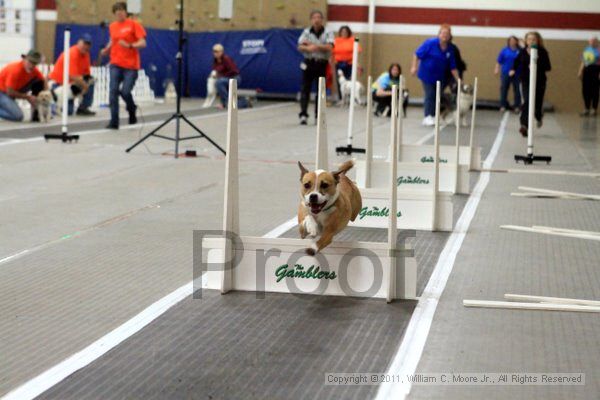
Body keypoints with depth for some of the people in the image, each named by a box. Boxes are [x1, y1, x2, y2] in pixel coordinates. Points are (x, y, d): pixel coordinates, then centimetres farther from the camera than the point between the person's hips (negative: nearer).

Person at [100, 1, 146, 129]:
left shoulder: (133, 24, -4)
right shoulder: (112, 26, 10)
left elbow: (142, 43, -9)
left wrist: (129, 46, -25)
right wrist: (106, 50, 5)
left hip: (131, 65, -4)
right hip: (115, 64, 4)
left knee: (125, 92, -10)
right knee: (113, 91, -8)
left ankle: (132, 113, 21)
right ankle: (114, 122, -6)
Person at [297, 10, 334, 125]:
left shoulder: (327, 33, 1)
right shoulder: (306, 32, 4)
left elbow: (329, 47, -13)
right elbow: (300, 47, -4)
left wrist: (314, 45, -15)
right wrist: (308, 48, -26)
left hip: (322, 64, 0)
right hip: (308, 63, 0)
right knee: (305, 89, -5)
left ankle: (318, 115, 12)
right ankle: (303, 114, -5)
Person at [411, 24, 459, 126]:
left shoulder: (450, 50, -3)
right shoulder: (430, 43, -15)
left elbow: (453, 67, 2)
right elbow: (417, 54, -10)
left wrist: (458, 80, -2)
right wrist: (414, 66, -17)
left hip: (439, 76, 4)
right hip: (427, 75, -4)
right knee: (430, 95, -8)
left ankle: (433, 116, 18)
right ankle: (427, 117, -3)